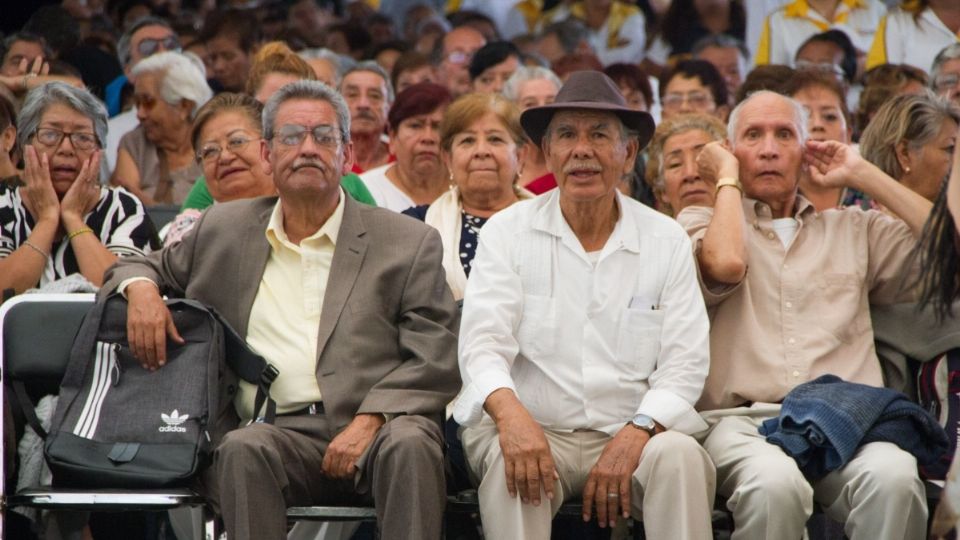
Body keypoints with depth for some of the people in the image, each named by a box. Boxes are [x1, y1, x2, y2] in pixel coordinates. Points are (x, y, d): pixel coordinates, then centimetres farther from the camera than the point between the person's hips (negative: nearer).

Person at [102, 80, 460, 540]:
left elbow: (436, 362, 5)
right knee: (243, 449, -34)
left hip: (373, 430, -1)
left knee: (409, 443, -36)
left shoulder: (409, 243, 12)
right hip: (278, 429, 1)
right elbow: (150, 268, 36)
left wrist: (369, 421, -13)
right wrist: (141, 288, 9)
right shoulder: (225, 230, 22)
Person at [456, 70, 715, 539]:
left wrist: (636, 434, -18)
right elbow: (482, 343, -6)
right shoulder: (508, 232, 7)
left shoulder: (667, 241, 9)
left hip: (631, 435, 1)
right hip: (533, 430, -1)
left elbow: (684, 363, 2)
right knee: (512, 464, -34)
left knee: (680, 456, -30)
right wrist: (510, 412, -28)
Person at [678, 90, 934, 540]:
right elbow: (725, 265, -7)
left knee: (893, 478, -35)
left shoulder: (853, 230, 27)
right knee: (775, 484, -39)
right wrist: (727, 177, 11)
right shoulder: (702, 224, 18)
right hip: (741, 421, -2)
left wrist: (862, 175, 19)